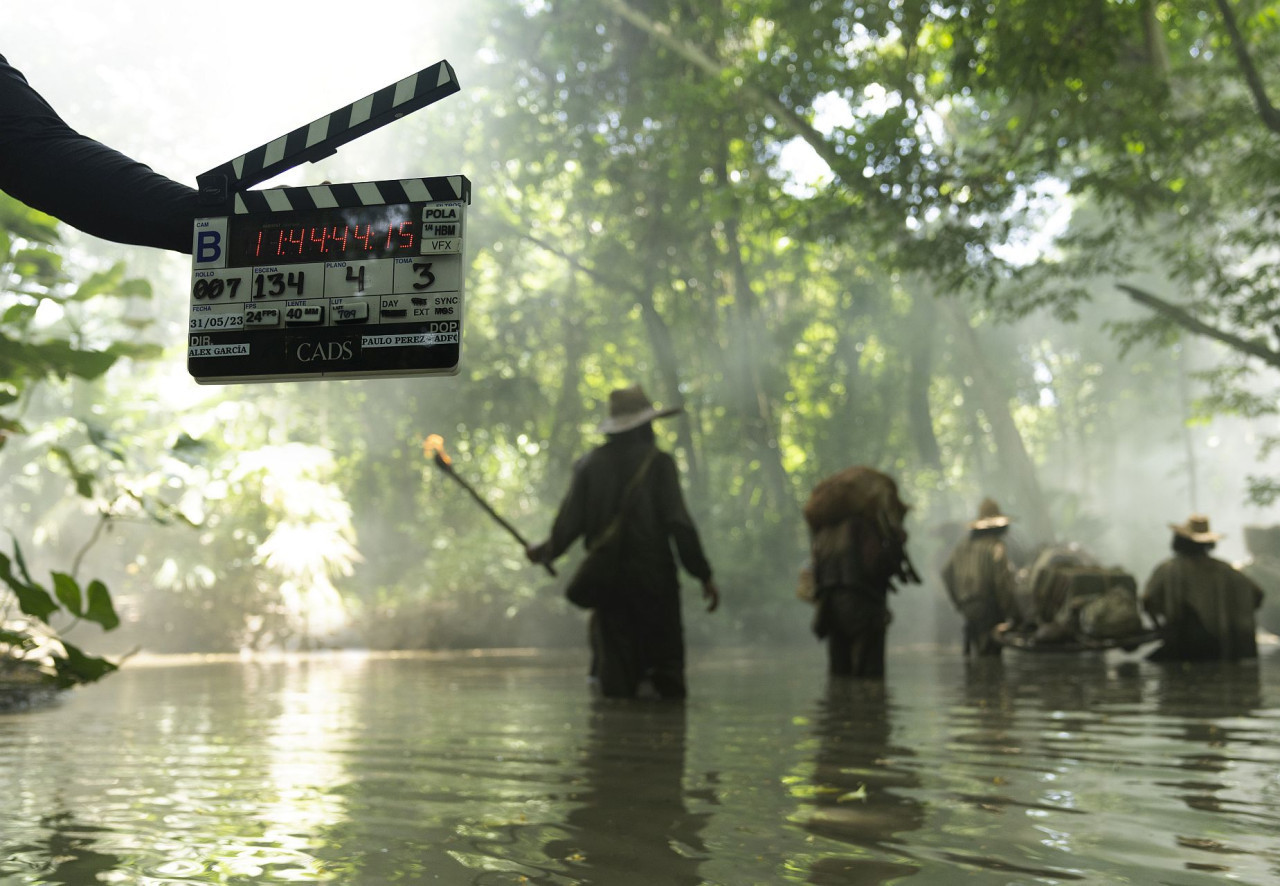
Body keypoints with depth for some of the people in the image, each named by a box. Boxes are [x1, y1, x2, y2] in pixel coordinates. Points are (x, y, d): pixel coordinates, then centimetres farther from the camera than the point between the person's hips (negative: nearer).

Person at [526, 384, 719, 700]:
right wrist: (703, 574, -6)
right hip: (654, 578, -3)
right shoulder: (657, 462, -5)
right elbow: (679, 523, -11)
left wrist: (543, 552, 22)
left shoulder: (589, 463, 4)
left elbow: (569, 522, 4)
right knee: (666, 661, 4)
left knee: (615, 665, 7)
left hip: (606, 579, 3)